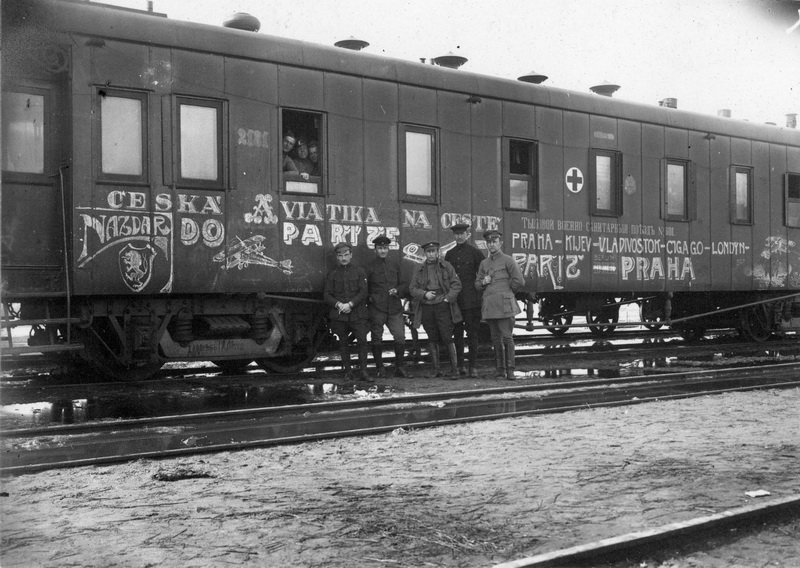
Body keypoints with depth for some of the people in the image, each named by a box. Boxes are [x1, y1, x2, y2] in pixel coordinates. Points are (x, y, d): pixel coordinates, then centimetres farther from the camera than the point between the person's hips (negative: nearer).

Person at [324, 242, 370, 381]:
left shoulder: (359, 272, 8)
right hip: (339, 315, 1)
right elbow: (327, 296, 6)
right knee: (343, 343, 5)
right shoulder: (332, 274, 11)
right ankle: (347, 371, 12)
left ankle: (363, 371, -6)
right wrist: (338, 304, -13)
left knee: (362, 340, -10)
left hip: (358, 313, -1)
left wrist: (350, 304, -14)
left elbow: (363, 292, -1)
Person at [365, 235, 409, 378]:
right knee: (376, 339, 2)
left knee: (400, 338, -6)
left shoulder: (395, 265, 14)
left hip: (395, 307, 2)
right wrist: (369, 298, -10)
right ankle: (380, 369, 11)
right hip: (376, 309, -2)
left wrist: (397, 290, -3)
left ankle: (399, 367, 6)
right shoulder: (370, 267, 4)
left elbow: (404, 284, 16)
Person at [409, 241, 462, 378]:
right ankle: (436, 369, 14)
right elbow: (412, 288, 8)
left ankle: (454, 369, -1)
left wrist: (448, 298, -8)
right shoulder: (418, 269, 10)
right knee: (432, 339, 7)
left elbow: (457, 284, 3)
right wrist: (424, 294, -9)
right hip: (426, 308, 3)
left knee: (447, 338, -7)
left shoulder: (446, 266, 5)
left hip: (442, 306, -3)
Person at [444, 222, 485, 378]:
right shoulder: (450, 254, 12)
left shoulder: (475, 252, 0)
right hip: (454, 300, 4)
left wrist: (480, 293, -6)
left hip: (471, 300, -4)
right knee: (457, 333, 8)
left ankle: (473, 366, 0)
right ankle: (459, 365, 15)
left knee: (472, 333, -3)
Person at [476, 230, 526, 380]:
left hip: (504, 305, -5)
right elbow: (477, 284, 22)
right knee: (496, 339, 7)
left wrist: (506, 293, 6)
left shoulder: (508, 260, -1)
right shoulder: (484, 263, 15)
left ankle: (509, 369, -3)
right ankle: (499, 369, 11)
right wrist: (483, 282, 0)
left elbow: (519, 282, -3)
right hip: (489, 306, 5)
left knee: (507, 337, -7)